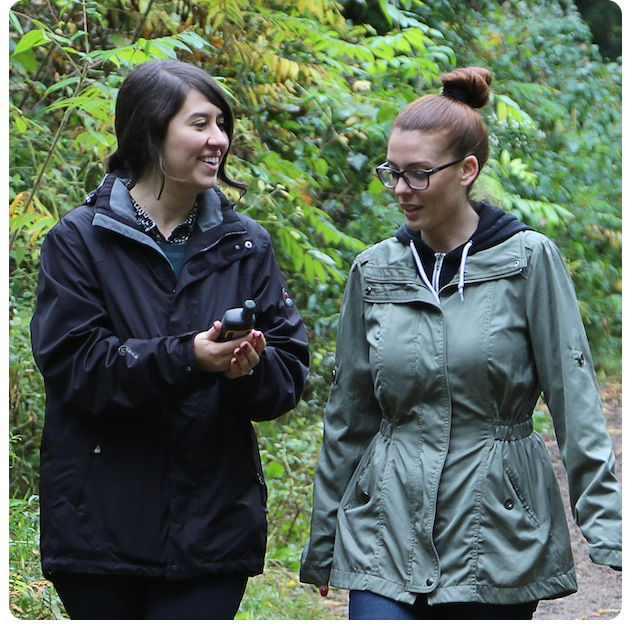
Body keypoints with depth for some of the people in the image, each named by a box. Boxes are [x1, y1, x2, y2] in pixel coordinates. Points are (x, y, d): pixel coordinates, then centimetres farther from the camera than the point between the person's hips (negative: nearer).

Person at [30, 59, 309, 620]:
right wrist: (186, 359, -25)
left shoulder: (246, 244, 9)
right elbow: (72, 364, -12)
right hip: (101, 525, -1)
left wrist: (250, 368, -20)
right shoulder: (79, 240, 0)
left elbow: (289, 373, 4)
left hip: (212, 527, 1)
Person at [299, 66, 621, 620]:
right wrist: (322, 542, 16)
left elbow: (574, 399, -5)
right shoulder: (375, 272, 5)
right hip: (388, 530, 2)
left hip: (498, 527, -2)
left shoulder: (529, 261, -4)